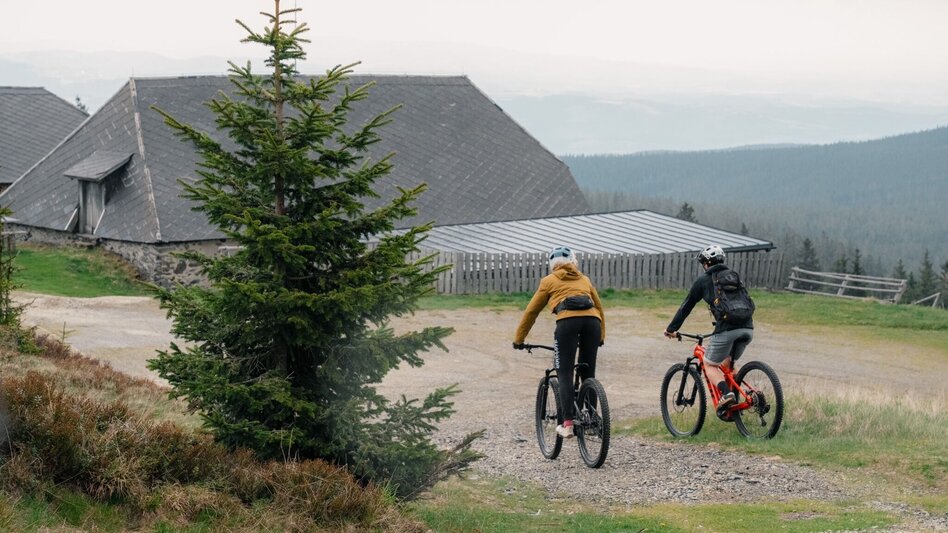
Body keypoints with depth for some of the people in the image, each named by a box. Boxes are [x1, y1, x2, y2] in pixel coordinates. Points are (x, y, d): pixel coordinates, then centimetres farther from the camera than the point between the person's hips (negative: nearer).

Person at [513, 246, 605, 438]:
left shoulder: (549, 281, 24)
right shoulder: (584, 280, 33)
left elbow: (531, 312, 26)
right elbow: (599, 308, 36)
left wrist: (518, 339, 34)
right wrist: (601, 337, 48)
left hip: (568, 321, -3)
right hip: (592, 321, 3)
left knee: (565, 374, -2)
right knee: (588, 374, 14)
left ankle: (568, 424, -12)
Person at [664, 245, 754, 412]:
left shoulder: (703, 280, 11)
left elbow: (686, 307, 16)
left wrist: (671, 329, 27)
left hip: (726, 329, -5)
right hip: (747, 328, 5)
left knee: (709, 365, 11)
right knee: (728, 362, 27)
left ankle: (726, 393, -15)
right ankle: (734, 404, 18)